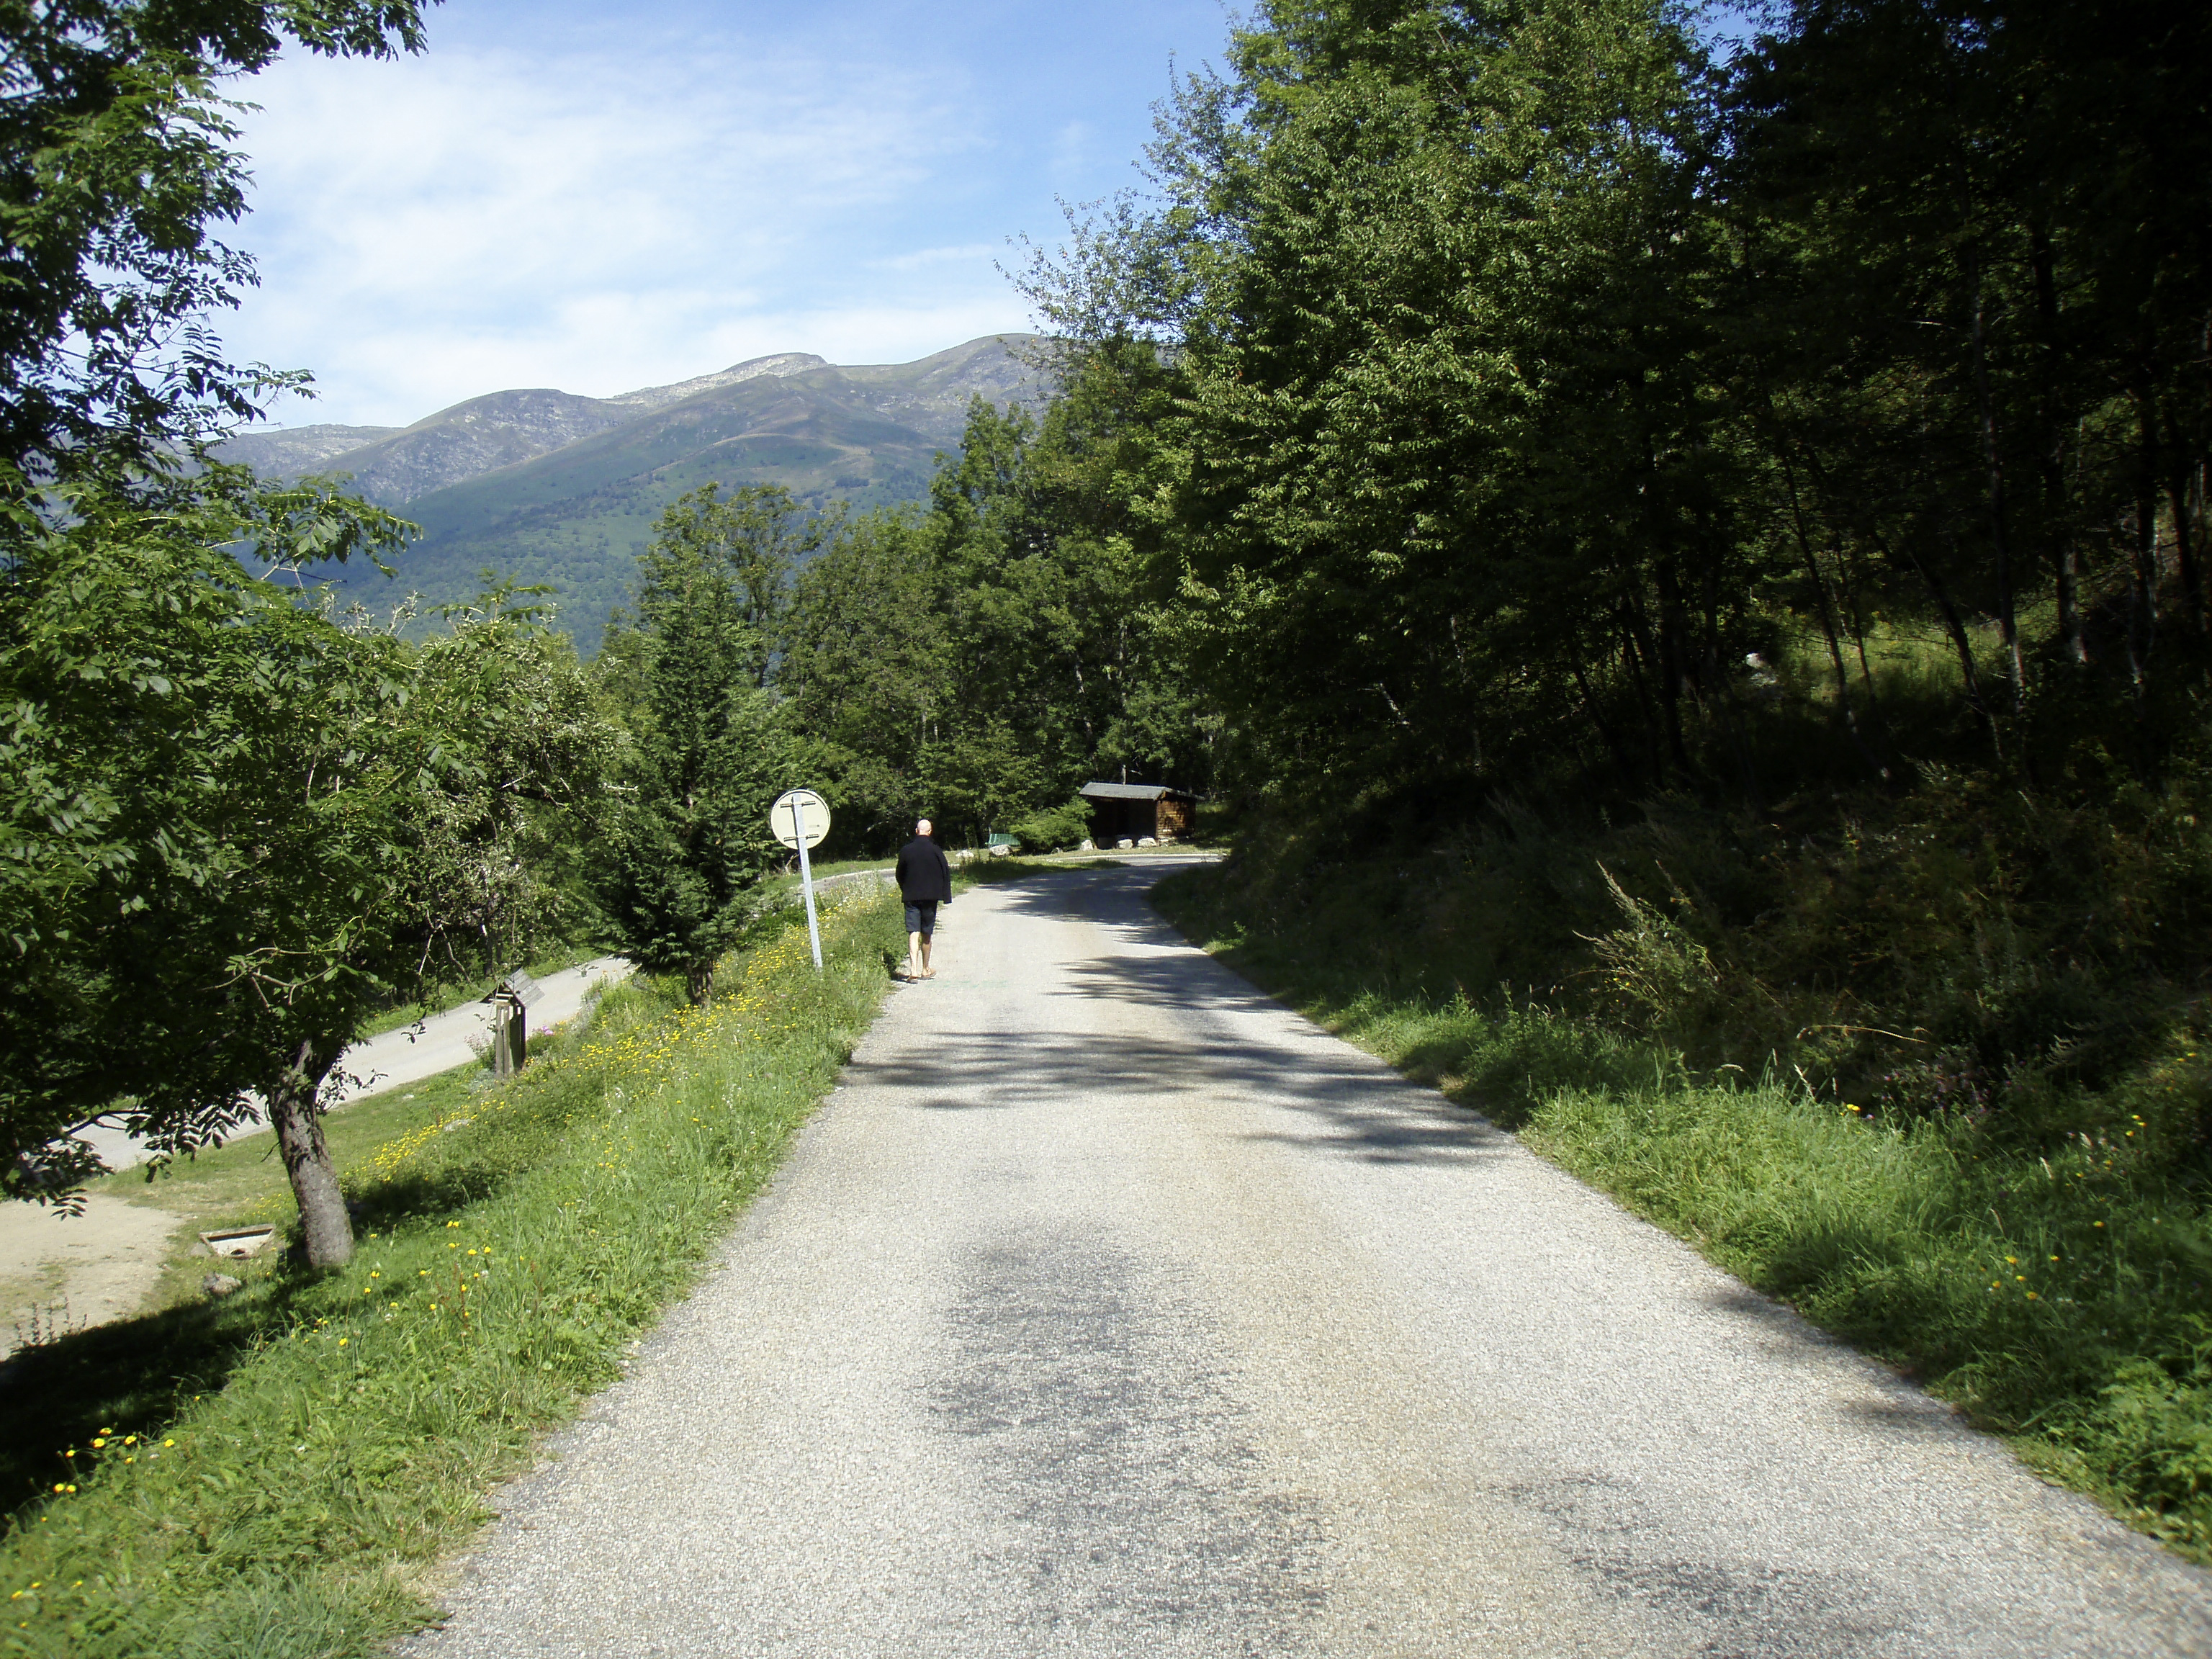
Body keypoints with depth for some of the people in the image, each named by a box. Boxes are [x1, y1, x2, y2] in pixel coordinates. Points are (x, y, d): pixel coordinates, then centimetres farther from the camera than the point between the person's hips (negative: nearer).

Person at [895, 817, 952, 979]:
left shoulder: (905, 850, -1)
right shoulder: (935, 850, -5)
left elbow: (900, 875, 10)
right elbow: (946, 873, -3)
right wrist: (946, 896, 2)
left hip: (910, 897, 0)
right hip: (930, 897, 0)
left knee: (913, 933, -5)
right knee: (926, 935, 11)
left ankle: (913, 969, -21)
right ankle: (925, 970, 22)